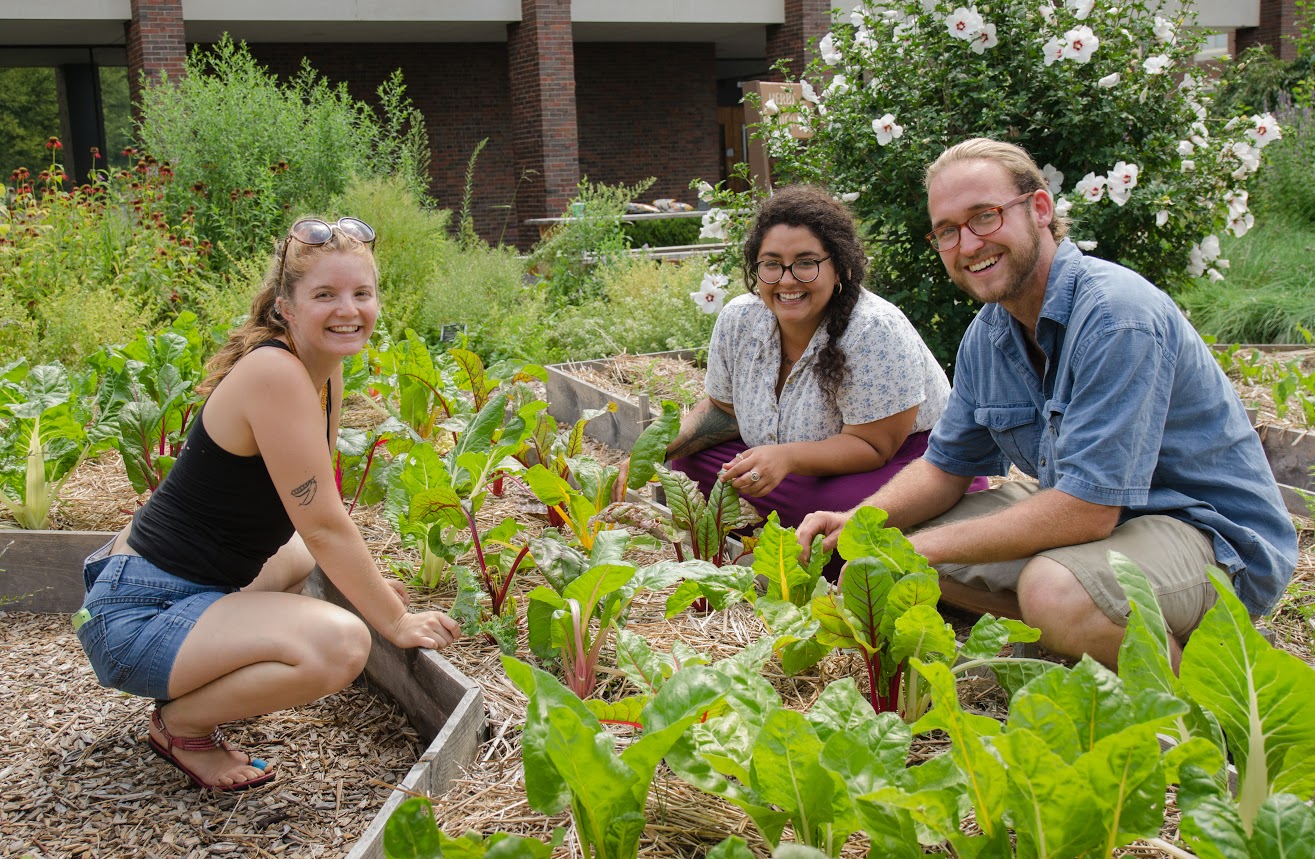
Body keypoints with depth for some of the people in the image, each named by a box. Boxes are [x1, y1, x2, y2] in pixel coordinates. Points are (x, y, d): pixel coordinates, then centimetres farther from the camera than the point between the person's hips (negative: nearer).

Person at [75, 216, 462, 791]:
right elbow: (323, 524, -20)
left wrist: (368, 583, 15)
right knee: (340, 643, -28)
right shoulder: (274, 371, -22)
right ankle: (182, 724, -3)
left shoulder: (324, 370, 5)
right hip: (136, 616, -10)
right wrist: (394, 621, -11)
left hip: (194, 587, 10)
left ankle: (209, 683, 19)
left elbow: (316, 504, 17)